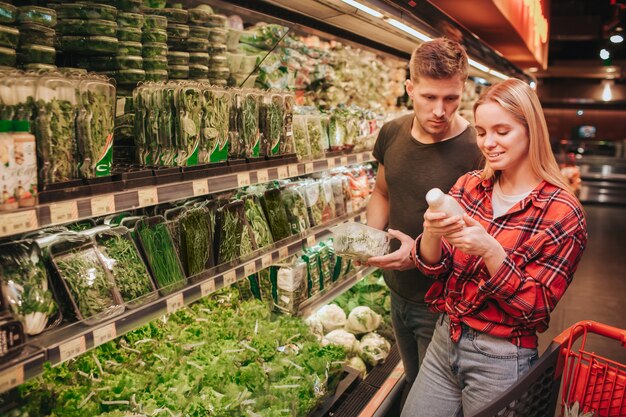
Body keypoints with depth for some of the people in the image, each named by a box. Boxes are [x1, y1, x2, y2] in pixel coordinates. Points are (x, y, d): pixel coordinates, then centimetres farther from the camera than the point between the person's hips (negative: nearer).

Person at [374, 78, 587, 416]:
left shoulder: (562, 213, -14)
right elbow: (432, 268, -2)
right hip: (444, 341, 4)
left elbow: (536, 309, -14)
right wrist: (432, 234, -24)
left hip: (501, 360, -4)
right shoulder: (469, 185, -1)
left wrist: (490, 251, -29)